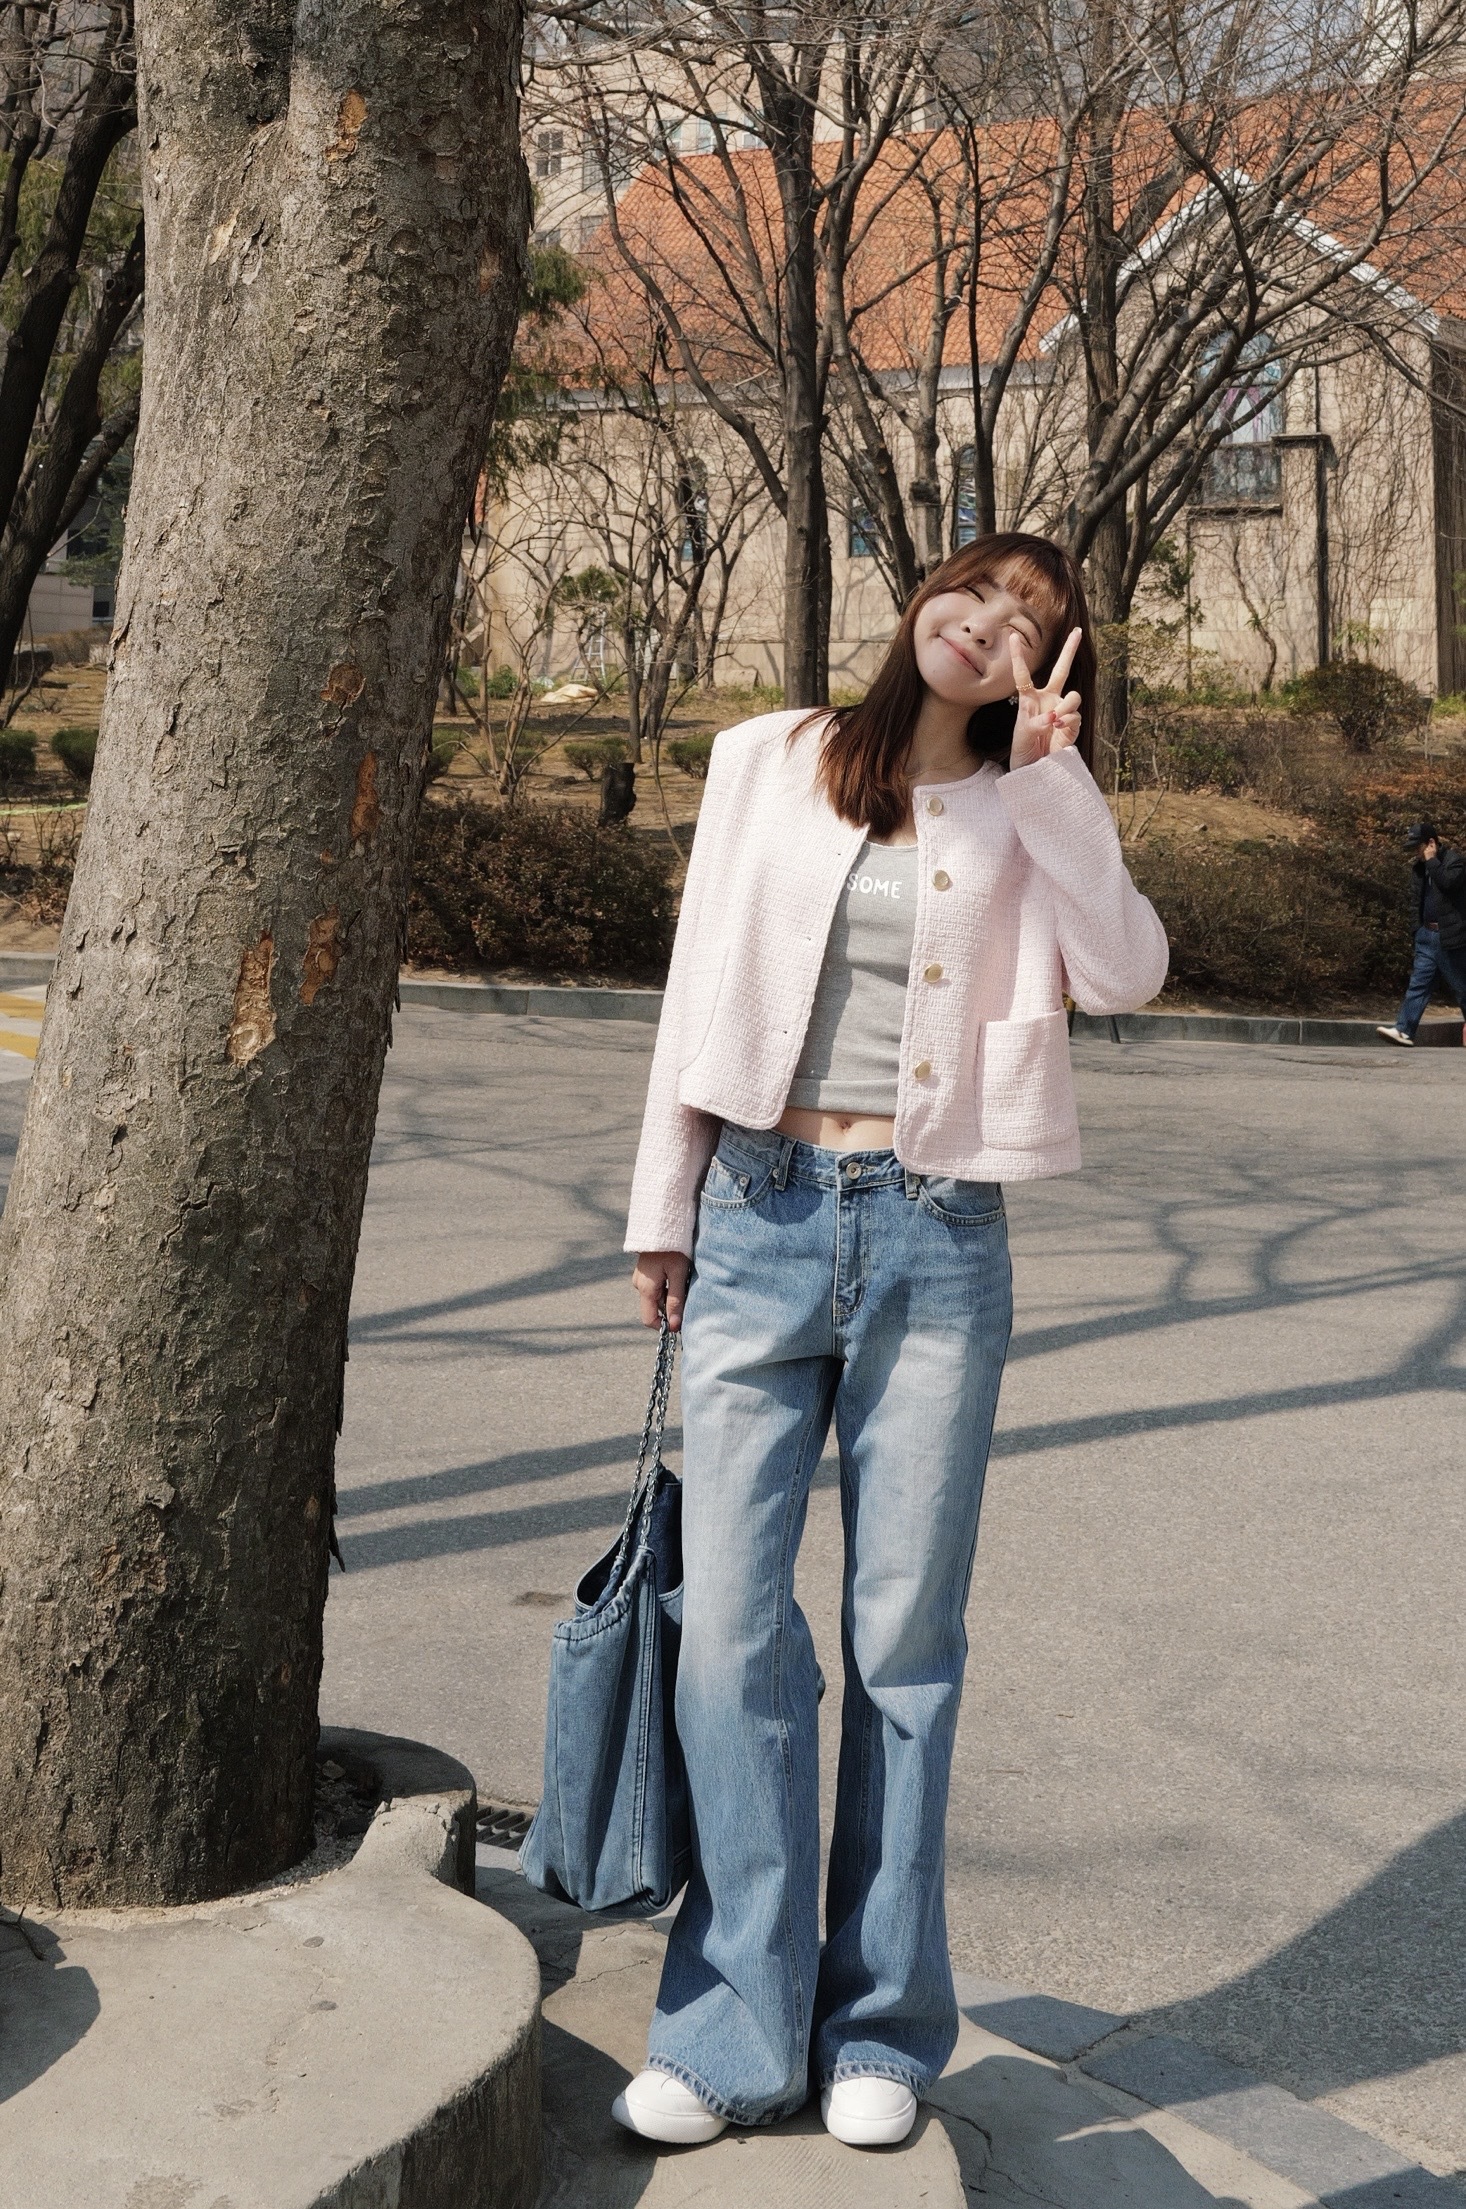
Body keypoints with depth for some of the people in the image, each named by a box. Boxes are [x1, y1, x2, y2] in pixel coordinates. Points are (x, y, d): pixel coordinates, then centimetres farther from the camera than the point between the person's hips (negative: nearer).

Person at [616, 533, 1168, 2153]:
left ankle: (881, 2030, 18)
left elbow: (1124, 974, -8)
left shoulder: (1021, 812, 8)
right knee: (732, 1626, -3)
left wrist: (1051, 773, -9)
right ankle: (734, 2032, 10)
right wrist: (661, 1209, 8)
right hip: (759, 1220, 0)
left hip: (933, 1243, 0)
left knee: (903, 1638, 4)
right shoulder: (768, 762, 9)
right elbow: (700, 983, 10)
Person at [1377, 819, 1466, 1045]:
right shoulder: (1420, 867, 14)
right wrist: (1420, 921, 12)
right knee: (1418, 984, -2)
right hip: (1426, 935, 7)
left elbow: (1448, 882, -27)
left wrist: (1432, 860, -18)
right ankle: (1403, 1030, -10)